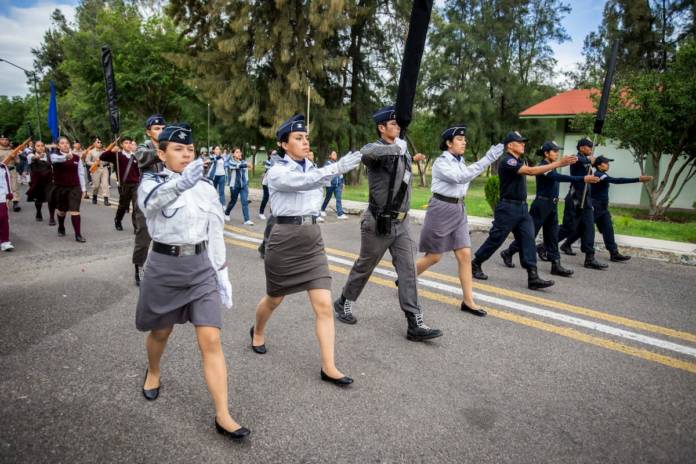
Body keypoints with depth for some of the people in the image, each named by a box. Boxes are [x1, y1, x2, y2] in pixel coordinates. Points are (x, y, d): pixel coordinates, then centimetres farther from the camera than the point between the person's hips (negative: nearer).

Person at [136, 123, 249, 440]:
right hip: (164, 266, -1)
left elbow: (215, 235, 6)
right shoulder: (151, 182, -5)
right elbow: (153, 200, -32)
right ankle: (153, 372, 54)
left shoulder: (206, 188, 2)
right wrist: (180, 183, -53)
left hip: (200, 267, 1)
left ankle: (223, 416, 0)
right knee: (161, 331, 19)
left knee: (211, 340, -6)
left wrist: (222, 275, 4)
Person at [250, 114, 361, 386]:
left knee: (324, 305, -5)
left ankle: (329, 368, 1)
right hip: (285, 239, -4)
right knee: (274, 299, 16)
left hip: (313, 240, 5)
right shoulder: (277, 171, -12)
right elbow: (304, 182, -32)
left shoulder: (311, 167, 8)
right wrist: (337, 168, -41)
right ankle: (258, 331, 49)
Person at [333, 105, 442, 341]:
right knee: (364, 266, 10)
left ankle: (415, 324, 2)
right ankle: (343, 303, 33)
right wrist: (398, 148, -32)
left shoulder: (402, 150, 10)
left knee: (408, 271, 0)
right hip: (378, 224, -6)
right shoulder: (375, 147, -13)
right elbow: (365, 153, -39)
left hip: (401, 224, 6)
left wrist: (412, 158, 33)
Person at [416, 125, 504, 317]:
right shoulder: (441, 162, -14)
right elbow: (462, 177, -29)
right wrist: (487, 159, -32)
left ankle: (468, 301, 4)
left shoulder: (460, 161, 10)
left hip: (459, 209, 7)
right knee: (434, 256, 1)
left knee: (465, 255, 0)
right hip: (441, 209, -7)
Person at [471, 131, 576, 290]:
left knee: (528, 239, -1)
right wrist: (558, 163, -25)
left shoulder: (518, 162, 17)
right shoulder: (507, 161, -14)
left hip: (522, 207, 9)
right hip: (508, 207, -9)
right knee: (495, 239, -1)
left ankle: (533, 277, -4)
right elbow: (531, 171, -25)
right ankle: (475, 264, 18)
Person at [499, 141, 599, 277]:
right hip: (542, 204, -9)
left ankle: (556, 265, 9)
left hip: (552, 205, 9)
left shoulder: (551, 167, 14)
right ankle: (508, 253, 15)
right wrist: (583, 179, -37)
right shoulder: (542, 167, -16)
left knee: (552, 236, 7)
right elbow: (559, 177, -31)